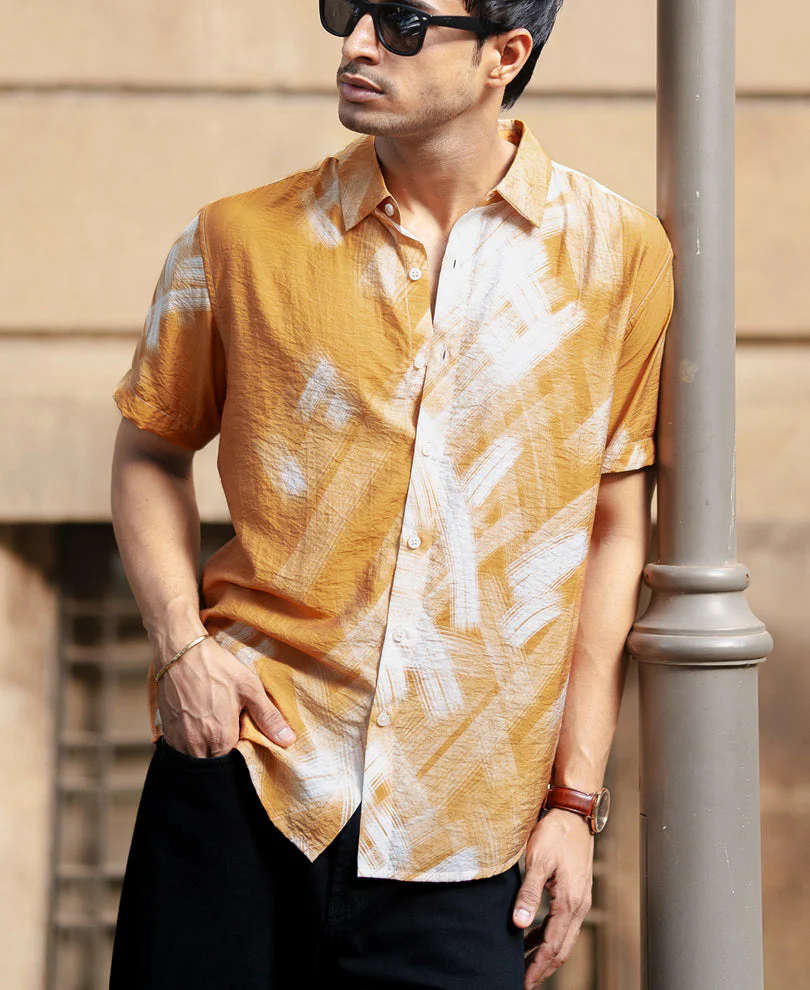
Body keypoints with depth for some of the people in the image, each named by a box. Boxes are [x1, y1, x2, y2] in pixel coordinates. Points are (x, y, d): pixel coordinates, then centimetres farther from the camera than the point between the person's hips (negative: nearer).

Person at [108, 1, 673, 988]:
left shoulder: (620, 255, 0)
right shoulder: (239, 240, 3)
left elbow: (616, 531, 3)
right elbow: (151, 452, 14)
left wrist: (576, 794, 1)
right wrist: (179, 644, -3)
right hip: (246, 768, 1)